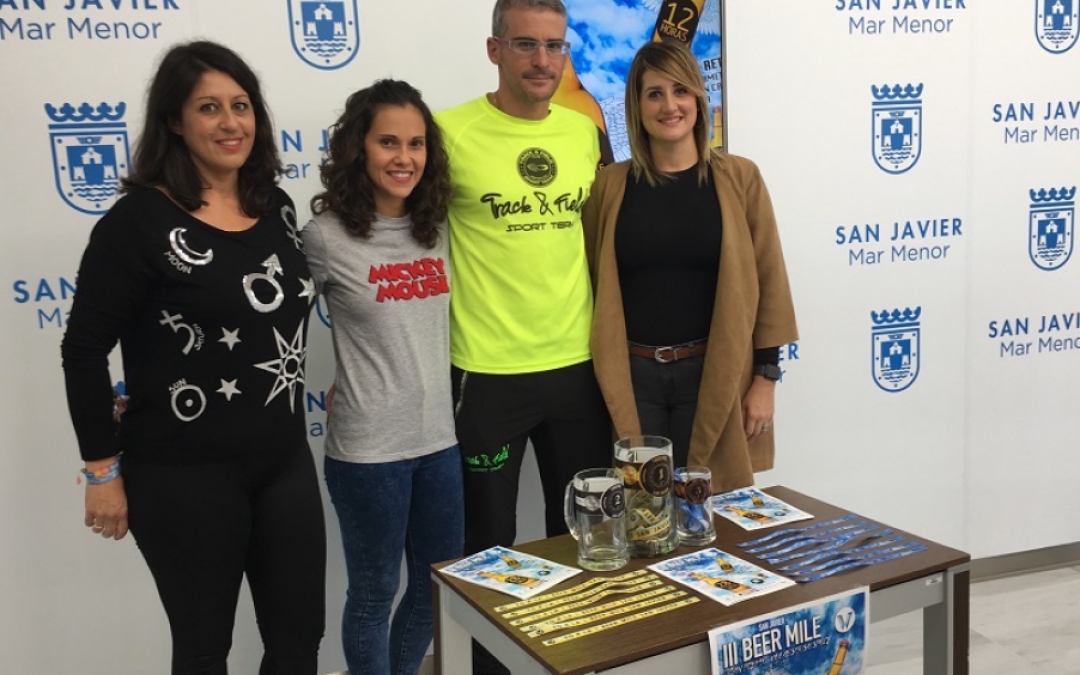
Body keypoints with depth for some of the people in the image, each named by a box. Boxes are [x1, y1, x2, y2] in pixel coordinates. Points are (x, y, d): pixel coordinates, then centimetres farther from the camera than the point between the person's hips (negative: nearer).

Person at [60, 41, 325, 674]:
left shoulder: (276, 206, 6)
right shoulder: (140, 220, -13)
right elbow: (84, 351, -10)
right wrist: (104, 469, -9)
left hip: (285, 461, 6)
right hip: (184, 476, -5)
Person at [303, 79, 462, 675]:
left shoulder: (439, 228, 4)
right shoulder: (326, 236, -12)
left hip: (441, 437, 6)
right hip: (368, 447, -5)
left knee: (441, 587, 17)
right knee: (375, 592, 11)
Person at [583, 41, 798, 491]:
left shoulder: (738, 178, 1)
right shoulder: (610, 185, 3)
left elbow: (768, 280, 1)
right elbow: (592, 283, 5)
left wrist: (765, 376, -3)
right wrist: (601, 379, 2)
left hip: (714, 372, 0)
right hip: (631, 374, 1)